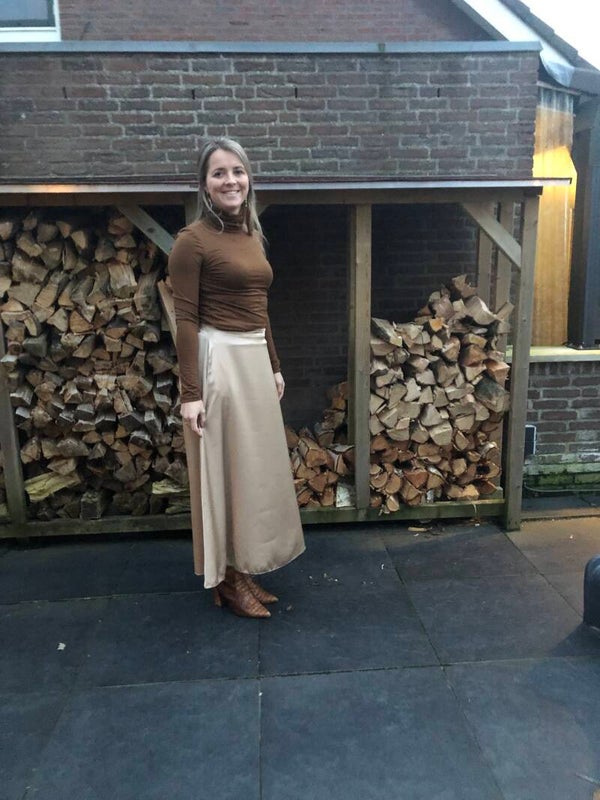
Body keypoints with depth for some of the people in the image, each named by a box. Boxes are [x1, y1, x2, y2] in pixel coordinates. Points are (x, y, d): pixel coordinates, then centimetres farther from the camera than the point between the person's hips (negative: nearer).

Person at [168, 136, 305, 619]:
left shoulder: (252, 236, 13)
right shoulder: (193, 240, -10)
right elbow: (186, 319, -14)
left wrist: (274, 367, 18)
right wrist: (191, 393, -18)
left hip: (254, 359, 8)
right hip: (219, 360, -8)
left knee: (255, 467, 14)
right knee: (223, 470, 3)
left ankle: (244, 570, 31)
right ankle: (225, 578, 21)